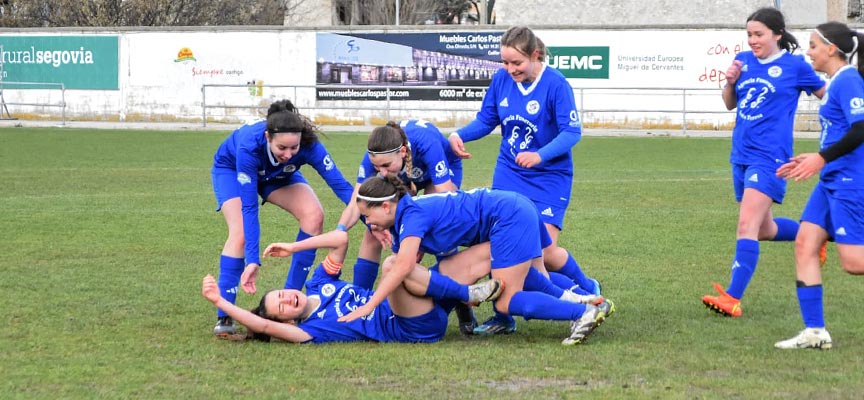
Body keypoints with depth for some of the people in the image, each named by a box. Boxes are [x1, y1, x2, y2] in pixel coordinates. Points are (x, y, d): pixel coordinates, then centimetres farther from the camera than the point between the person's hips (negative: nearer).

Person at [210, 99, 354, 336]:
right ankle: (224, 316, -20)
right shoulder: (249, 147, -43)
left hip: (278, 175, 3)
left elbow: (340, 185, -33)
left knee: (313, 215, -20)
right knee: (240, 232, -27)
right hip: (231, 168, -3)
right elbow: (249, 207, -41)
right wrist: (252, 260, -46)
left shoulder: (308, 145, -37)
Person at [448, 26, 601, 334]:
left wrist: (540, 155, -36)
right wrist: (459, 135, -12)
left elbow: (572, 132, -20)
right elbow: (486, 120, 8)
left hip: (549, 178, -5)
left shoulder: (555, 84, -18)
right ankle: (503, 318, 9)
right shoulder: (501, 79, -3)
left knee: (545, 251, -12)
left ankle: (589, 290, 18)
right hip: (508, 173, 5)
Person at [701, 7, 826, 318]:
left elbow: (828, 95, 8)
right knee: (764, 230, 17)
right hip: (741, 155, 7)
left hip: (769, 158, -7)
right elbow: (730, 104, 17)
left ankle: (733, 299, -24)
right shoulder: (744, 60, 9)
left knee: (747, 225, -18)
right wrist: (730, 81, -2)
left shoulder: (794, 65, -4)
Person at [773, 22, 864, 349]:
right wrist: (812, 160, 22)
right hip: (832, 180, 10)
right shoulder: (836, 83, 16)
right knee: (805, 244, 3)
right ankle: (815, 332, 4)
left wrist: (822, 158, -23)